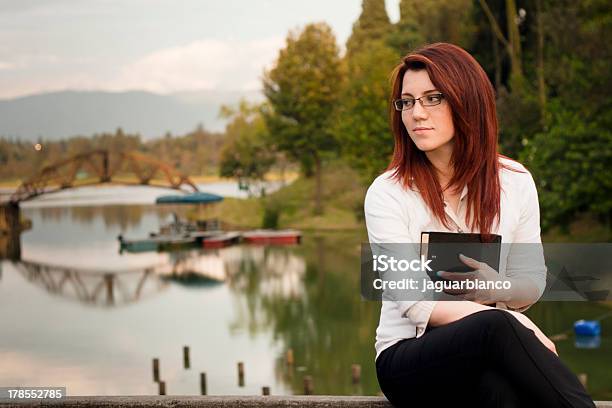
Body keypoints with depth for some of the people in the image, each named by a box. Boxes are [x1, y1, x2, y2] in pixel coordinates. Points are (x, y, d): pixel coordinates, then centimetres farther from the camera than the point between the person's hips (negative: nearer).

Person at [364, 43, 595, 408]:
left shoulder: (515, 181, 5)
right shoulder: (386, 194, -5)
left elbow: (533, 284, 13)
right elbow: (415, 303, -14)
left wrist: (499, 287, -12)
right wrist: (518, 325, -23)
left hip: (490, 351, 2)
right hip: (407, 354, -2)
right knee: (495, 326, -36)